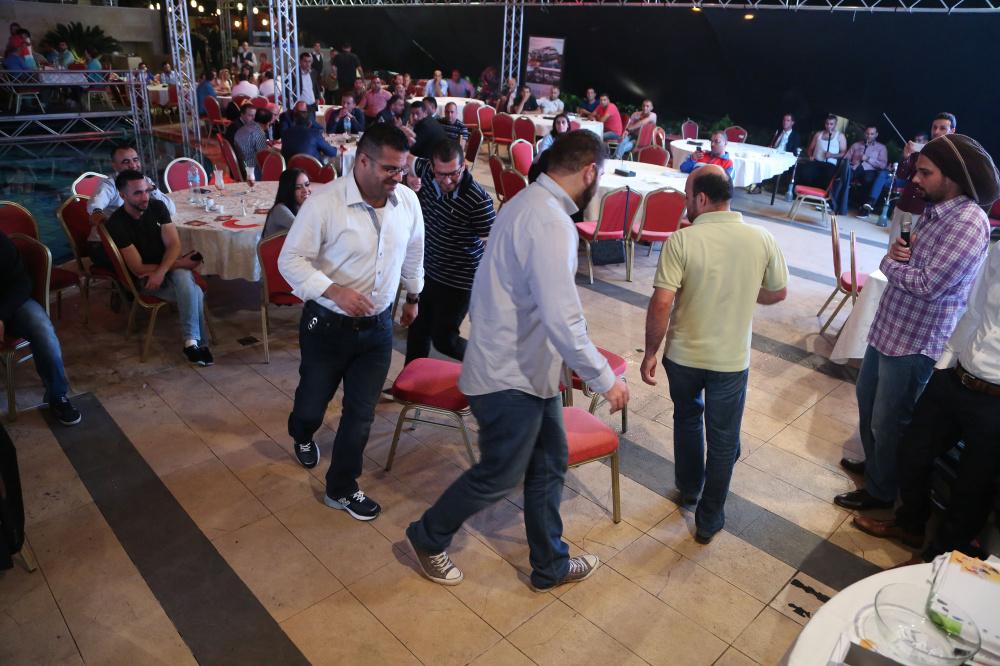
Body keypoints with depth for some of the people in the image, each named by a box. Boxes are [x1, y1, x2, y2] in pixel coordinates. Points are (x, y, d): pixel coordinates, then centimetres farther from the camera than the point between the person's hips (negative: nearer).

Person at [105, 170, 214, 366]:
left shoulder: (157, 206, 0)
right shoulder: (116, 224, -14)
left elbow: (174, 244, -4)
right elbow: (138, 269, -14)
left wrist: (161, 271, -23)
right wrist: (180, 264, -14)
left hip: (168, 266, 4)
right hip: (144, 279, -4)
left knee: (183, 277, -33)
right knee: (195, 294, -29)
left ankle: (191, 342, -32)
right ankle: (199, 342, -22)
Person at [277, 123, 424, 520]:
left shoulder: (408, 201, -5)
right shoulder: (324, 204, -20)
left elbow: (413, 252, 13)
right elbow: (291, 260, -14)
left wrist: (412, 296, 23)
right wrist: (334, 290, -28)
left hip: (377, 327, 3)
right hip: (327, 325, -3)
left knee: (361, 413, 8)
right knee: (314, 401, 18)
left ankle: (341, 488, 29)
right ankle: (302, 437, 56)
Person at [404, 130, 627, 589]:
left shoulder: (531, 203, 8)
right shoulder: (551, 224, -26)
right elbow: (563, 322, -31)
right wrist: (605, 379, -19)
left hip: (529, 367, 10)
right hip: (511, 377, -10)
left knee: (549, 464, 18)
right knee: (499, 475, 9)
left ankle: (550, 565, 36)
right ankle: (429, 538, 34)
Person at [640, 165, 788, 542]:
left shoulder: (681, 241, -18)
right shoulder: (762, 239, -8)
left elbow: (661, 303, -21)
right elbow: (778, 293, 4)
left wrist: (650, 352, -9)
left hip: (683, 355, 0)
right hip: (732, 359, 1)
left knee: (687, 419, 26)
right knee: (723, 439, 14)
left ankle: (688, 490, 44)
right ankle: (709, 520, 26)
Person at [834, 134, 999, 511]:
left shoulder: (969, 222, -22)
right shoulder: (933, 210, 8)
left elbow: (928, 284, -28)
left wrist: (890, 263, -10)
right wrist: (896, 253, -11)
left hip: (915, 341, -9)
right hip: (888, 328, 9)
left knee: (888, 421, 7)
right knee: (866, 399, 25)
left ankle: (881, 491, 29)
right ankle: (873, 463, 47)